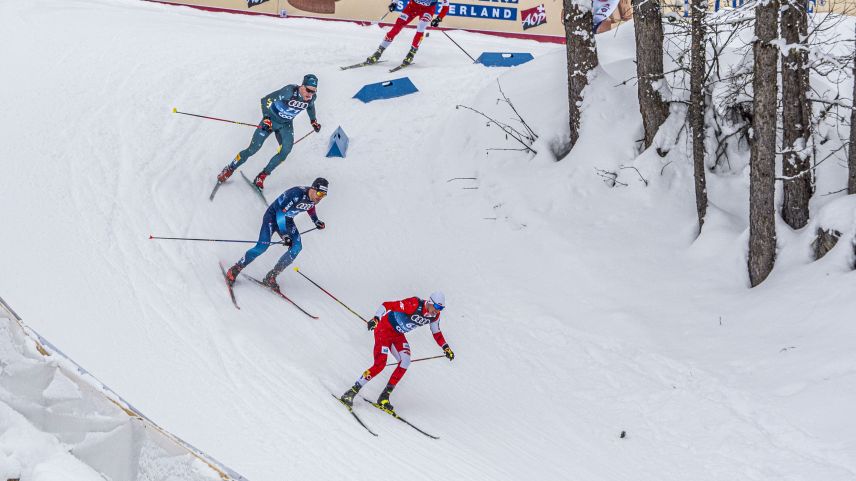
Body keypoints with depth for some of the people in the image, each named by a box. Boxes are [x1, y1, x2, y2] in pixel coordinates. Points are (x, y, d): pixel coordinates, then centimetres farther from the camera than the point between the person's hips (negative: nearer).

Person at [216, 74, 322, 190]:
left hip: (286, 125, 4)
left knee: (286, 150, -19)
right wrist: (266, 119, -36)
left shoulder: (311, 97, -16)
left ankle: (261, 176, -5)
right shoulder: (290, 92, -32)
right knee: (253, 149, -5)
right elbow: (265, 100, -28)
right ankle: (230, 169, 16)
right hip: (271, 120, -4)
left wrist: (313, 121, 14)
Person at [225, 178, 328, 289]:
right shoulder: (296, 194, -34)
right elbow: (280, 212, -32)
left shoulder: (314, 197, -10)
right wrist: (284, 234, -34)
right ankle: (235, 269, -6)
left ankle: (271, 277, -8)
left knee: (297, 247, -14)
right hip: (273, 216, -7)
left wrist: (316, 220, 21)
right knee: (262, 246, -22)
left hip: (287, 220, 7)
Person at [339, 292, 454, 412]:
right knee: (380, 364, -18)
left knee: (405, 362, -14)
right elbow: (386, 305, -30)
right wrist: (376, 318, -43)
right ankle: (352, 392, -7)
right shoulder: (414, 305, -29)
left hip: (398, 335, 7)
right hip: (384, 329, -7)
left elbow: (437, 333, 14)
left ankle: (384, 397, -6)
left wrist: (446, 348, 7)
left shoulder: (434, 316, -6)